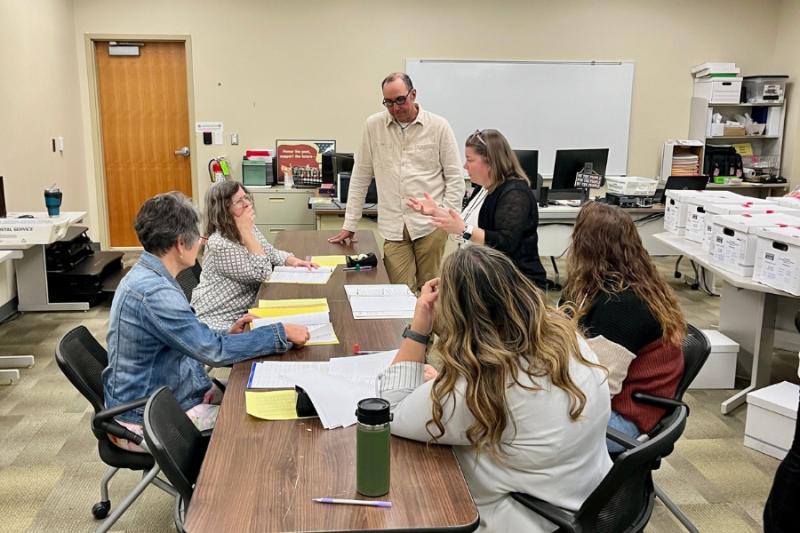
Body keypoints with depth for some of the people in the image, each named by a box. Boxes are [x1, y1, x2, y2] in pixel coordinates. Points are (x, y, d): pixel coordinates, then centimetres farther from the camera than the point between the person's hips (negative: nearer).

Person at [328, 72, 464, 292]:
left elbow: (454, 178, 4)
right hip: (393, 228, 1)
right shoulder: (374, 125, 5)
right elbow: (360, 178, 9)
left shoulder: (438, 126, 1)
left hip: (430, 225, -1)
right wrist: (349, 225, 8)